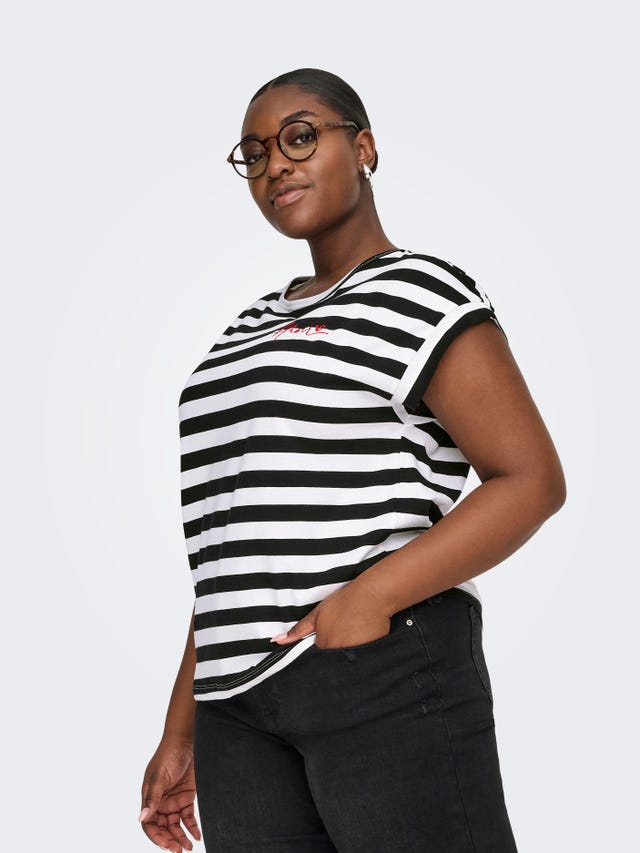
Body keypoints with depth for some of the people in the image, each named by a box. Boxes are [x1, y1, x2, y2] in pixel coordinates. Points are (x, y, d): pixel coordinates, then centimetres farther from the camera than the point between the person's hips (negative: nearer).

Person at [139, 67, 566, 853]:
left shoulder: (418, 294, 0)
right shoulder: (253, 329, 22)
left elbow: (533, 480, -9)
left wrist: (373, 597, -20)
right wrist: (182, 730, 17)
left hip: (385, 673, -6)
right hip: (243, 705, 7)